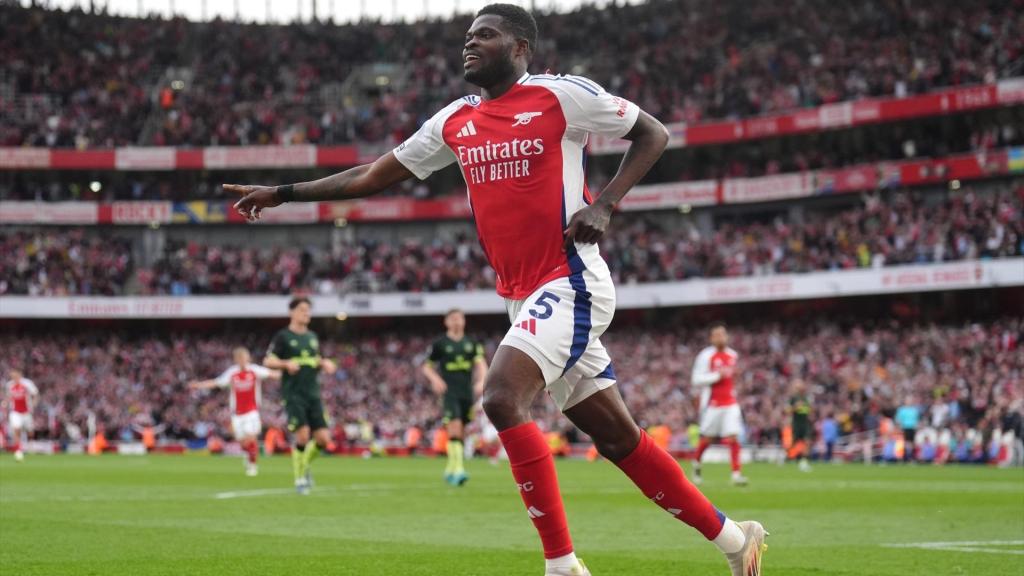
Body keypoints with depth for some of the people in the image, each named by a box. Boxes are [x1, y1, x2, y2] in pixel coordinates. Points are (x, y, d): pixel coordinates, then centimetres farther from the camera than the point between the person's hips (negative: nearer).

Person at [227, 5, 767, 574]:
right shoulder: (456, 121, 12)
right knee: (618, 438, 8)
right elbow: (372, 176, 18)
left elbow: (653, 133, 1)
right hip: (522, 296, 7)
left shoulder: (561, 95, -6)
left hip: (569, 282, -7)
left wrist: (605, 204, -12)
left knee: (503, 398, -24)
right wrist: (281, 193, 15)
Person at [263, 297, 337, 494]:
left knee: (323, 438, -4)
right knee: (303, 435, -15)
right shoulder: (283, 336, -1)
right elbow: (268, 361, -5)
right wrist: (286, 364, -23)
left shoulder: (312, 337, 16)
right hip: (293, 394, -5)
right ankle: (299, 478, 1)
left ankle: (305, 464, 23)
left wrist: (325, 363, 6)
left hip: (313, 394, 5)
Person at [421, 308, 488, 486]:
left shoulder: (472, 344, 11)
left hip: (467, 393, 4)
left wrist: (481, 381, -16)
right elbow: (427, 367, 9)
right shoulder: (439, 344, 3)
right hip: (449, 392, -4)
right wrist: (435, 379, -10)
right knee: (455, 429, -20)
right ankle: (458, 469, -26)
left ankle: (450, 470, 23)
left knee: (461, 434, 9)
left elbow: (481, 364, 3)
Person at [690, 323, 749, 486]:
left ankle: (737, 473, -12)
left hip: (730, 403, 4)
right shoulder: (706, 356, -8)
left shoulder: (733, 355, 10)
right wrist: (717, 375, -19)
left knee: (733, 437, -9)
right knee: (707, 439, 7)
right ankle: (696, 463, 35)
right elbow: (696, 380, -13)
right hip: (712, 404, -4)